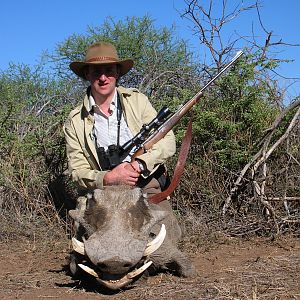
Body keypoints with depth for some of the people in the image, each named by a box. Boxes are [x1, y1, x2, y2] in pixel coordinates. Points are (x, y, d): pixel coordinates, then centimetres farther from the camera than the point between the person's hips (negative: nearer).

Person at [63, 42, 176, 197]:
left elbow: (168, 141, 3)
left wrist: (138, 165, -14)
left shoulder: (137, 100, 6)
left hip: (146, 185, -1)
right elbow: (78, 171, 4)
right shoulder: (74, 121, 6)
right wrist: (108, 178, -16)